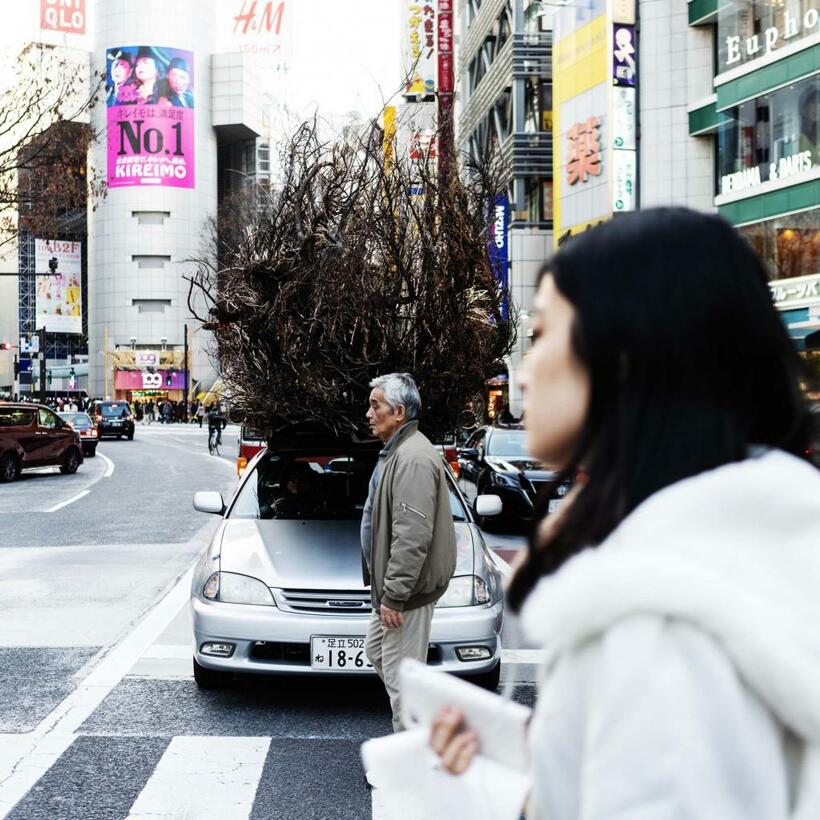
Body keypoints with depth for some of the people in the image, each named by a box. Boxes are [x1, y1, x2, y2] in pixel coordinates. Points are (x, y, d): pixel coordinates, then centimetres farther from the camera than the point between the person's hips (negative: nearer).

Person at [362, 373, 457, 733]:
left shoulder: (413, 458, -22)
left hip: (407, 593, -11)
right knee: (375, 652, 24)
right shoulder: (396, 451, 13)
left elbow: (412, 537, -28)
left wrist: (394, 595, -25)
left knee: (401, 675, -4)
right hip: (390, 586, 11)